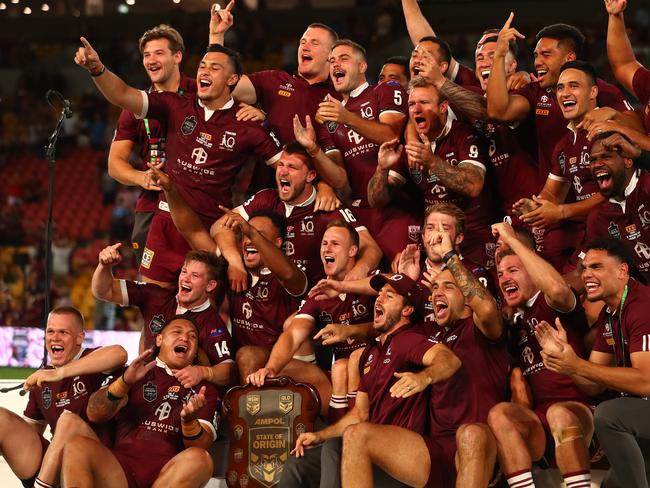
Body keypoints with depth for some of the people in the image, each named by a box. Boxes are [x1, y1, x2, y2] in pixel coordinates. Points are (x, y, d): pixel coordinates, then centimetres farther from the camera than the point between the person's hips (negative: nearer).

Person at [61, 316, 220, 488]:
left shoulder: (205, 389, 21)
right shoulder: (137, 374, 21)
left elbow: (202, 446, 5)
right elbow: (94, 414, 4)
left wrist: (189, 421, -19)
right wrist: (124, 382, -14)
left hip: (169, 473, 0)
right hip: (122, 466, 0)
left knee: (199, 459, -34)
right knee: (76, 448, -28)